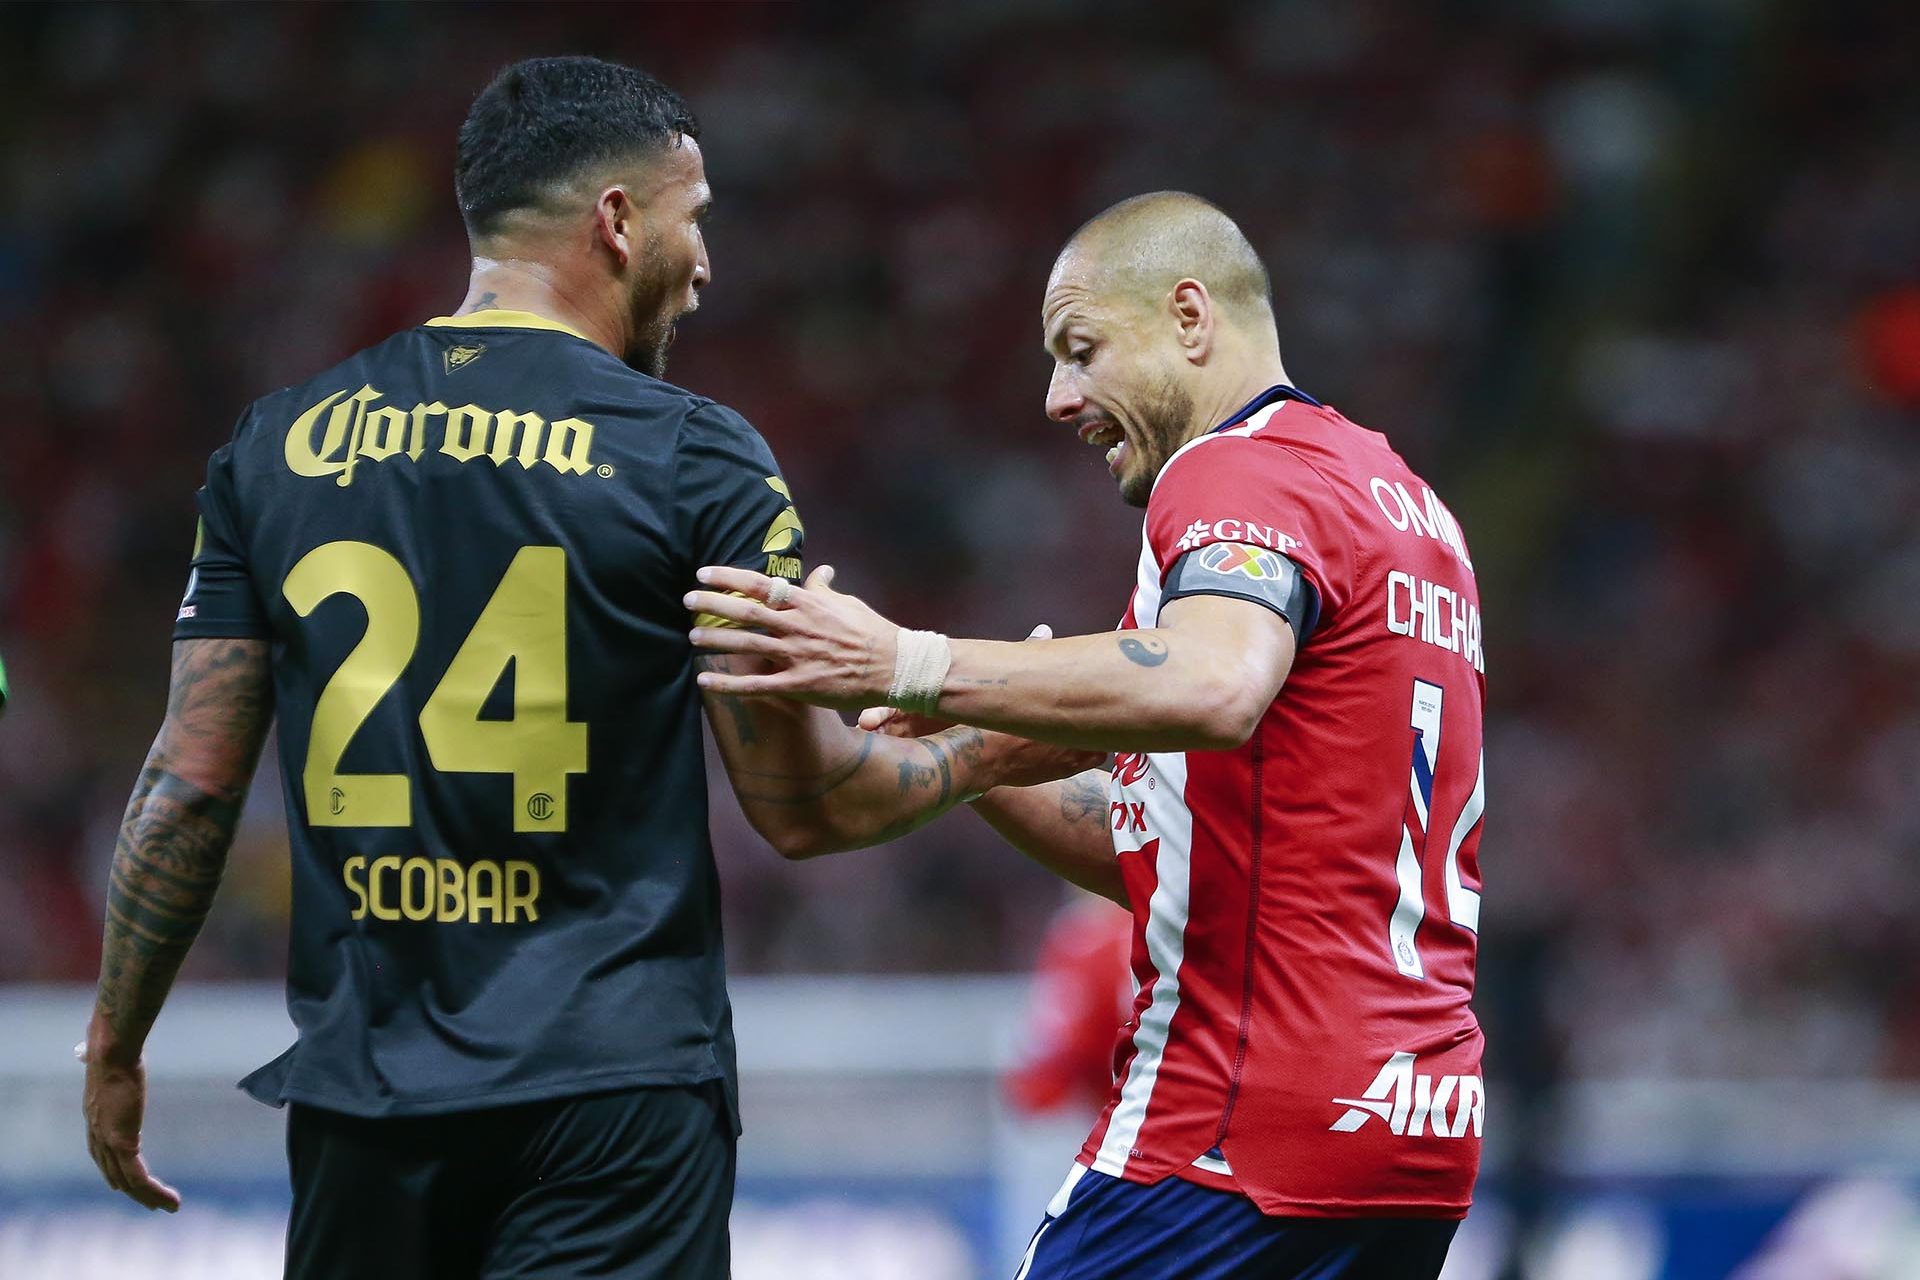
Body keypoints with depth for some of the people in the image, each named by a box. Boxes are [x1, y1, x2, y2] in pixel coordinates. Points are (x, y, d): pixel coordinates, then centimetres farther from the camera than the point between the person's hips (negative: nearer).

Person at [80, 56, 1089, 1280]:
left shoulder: (279, 445, 6)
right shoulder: (691, 457, -4)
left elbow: (191, 783, 6)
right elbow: (804, 803, -3)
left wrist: (116, 1047, 17)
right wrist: (984, 754, 16)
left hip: (361, 1091, 4)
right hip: (612, 1085, -4)